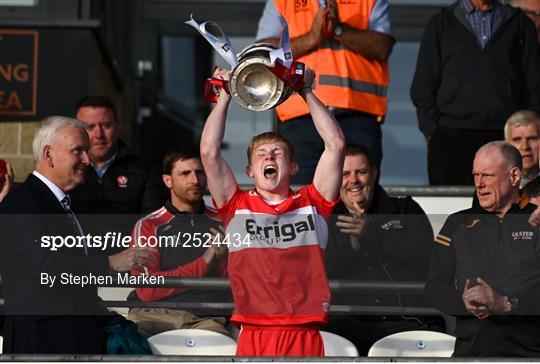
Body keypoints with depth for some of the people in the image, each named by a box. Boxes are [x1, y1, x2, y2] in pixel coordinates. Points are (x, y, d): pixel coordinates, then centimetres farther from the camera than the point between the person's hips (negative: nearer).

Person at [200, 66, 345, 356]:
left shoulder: (311, 204, 14)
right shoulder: (237, 206, 13)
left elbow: (336, 144, 9)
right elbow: (209, 151, 5)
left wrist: (306, 92, 13)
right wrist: (225, 96, 11)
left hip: (304, 335, 0)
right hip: (253, 337, 0)